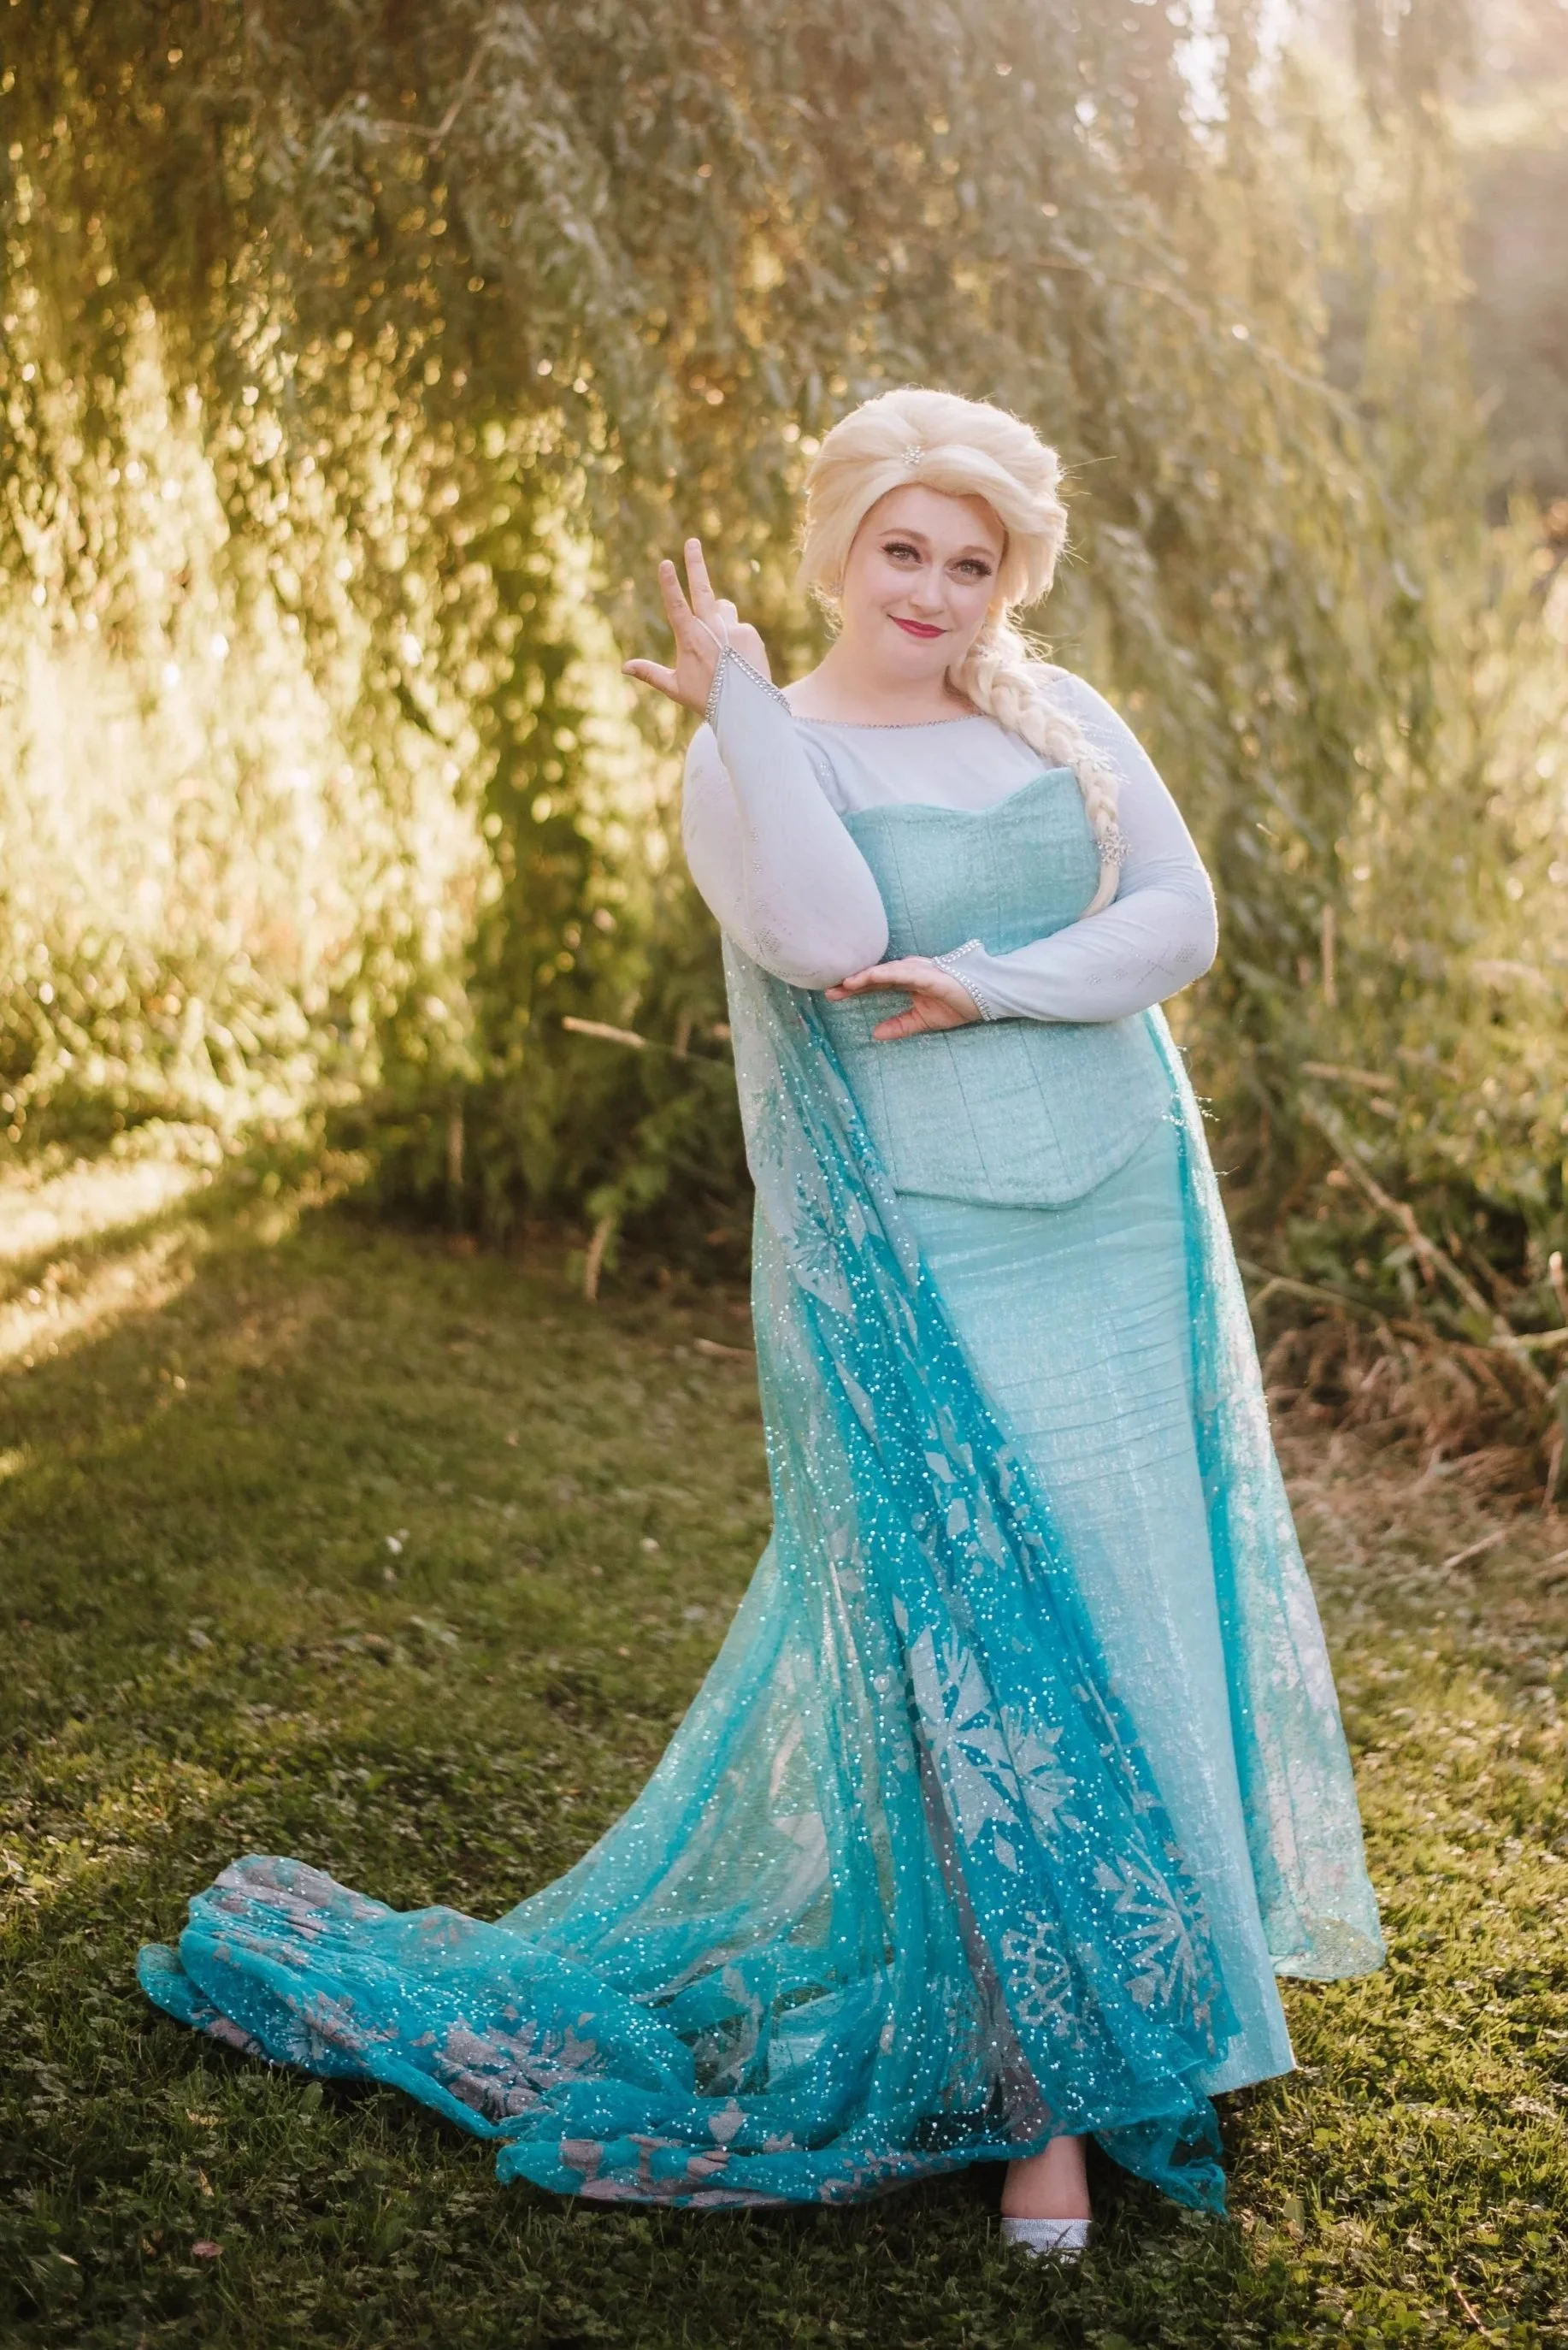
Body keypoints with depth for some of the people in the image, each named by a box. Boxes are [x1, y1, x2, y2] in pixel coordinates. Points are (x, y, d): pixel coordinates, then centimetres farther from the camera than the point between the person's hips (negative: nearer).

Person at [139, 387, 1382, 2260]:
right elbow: (831, 936, -24)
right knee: (975, 1626, -3)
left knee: (1126, 1598, 11)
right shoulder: (750, 764, -4)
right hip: (909, 1259, -4)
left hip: (1116, 1230, 5)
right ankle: (1039, 2076, 12)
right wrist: (740, 698, -18)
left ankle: (1140, 1944, 35)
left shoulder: (1060, 720, 7)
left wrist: (990, 987, -16)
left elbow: (1180, 921, -3)